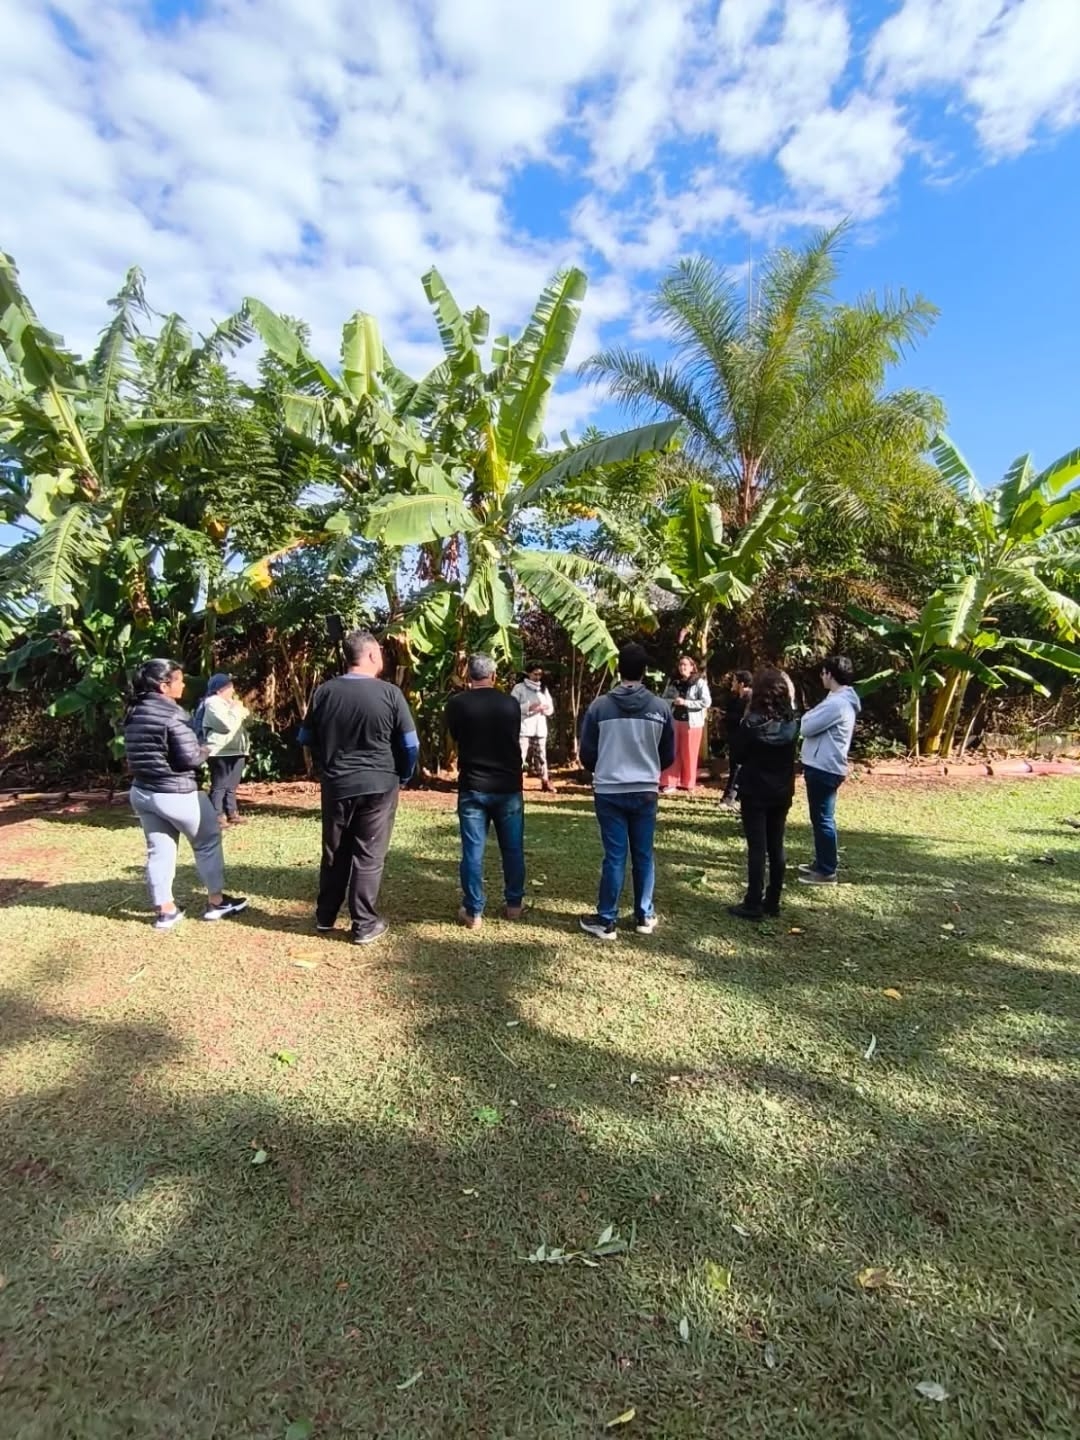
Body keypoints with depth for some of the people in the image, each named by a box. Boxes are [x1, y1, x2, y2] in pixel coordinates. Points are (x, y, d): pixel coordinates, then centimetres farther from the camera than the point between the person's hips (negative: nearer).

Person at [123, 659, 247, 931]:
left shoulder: (134, 712, 7)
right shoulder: (171, 714, -20)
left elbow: (137, 753, 15)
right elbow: (190, 757, -21)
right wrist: (205, 752, -2)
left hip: (141, 791, 8)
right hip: (175, 793, -8)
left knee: (159, 850, 13)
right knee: (208, 842, 10)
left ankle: (164, 910, 19)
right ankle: (216, 901, 18)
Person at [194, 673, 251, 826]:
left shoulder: (227, 703, 20)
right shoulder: (213, 703, -11)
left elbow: (244, 721, 27)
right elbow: (227, 725, -22)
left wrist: (242, 712, 9)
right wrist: (236, 709, -11)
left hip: (235, 751, 10)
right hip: (221, 752, -10)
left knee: (231, 785, 14)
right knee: (219, 786, -8)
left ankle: (231, 813, 21)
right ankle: (217, 816, -5)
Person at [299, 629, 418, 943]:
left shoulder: (324, 692, -1)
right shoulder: (389, 693, -10)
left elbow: (306, 739, 9)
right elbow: (410, 745, -6)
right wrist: (402, 776, 10)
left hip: (336, 785, 3)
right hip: (378, 785, -3)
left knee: (334, 853, 17)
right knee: (369, 856, 6)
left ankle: (325, 915, 31)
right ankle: (364, 924, 13)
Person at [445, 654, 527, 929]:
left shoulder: (456, 704, -6)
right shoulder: (511, 703, -1)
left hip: (472, 787, -1)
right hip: (508, 786, 2)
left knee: (472, 851, 4)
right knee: (512, 848, 13)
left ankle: (473, 912, 9)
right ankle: (514, 904, 23)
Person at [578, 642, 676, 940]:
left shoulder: (599, 706, -8)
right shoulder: (660, 707, -4)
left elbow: (587, 755, -1)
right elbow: (668, 756, 5)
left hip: (609, 792, -1)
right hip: (646, 792, 1)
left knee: (614, 856, 5)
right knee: (644, 855, 13)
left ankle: (606, 920, 14)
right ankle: (644, 916, 25)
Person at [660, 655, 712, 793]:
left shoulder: (700, 682, -7)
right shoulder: (673, 682, 6)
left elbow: (707, 702, -14)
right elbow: (664, 699, 8)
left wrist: (685, 702, -18)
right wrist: (673, 702, -13)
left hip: (692, 722, -4)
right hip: (675, 720, 4)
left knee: (689, 754, 5)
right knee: (673, 752, 6)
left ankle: (688, 783, 19)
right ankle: (670, 782, 13)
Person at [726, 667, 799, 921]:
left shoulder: (752, 723, -17)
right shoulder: (791, 722, -1)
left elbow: (736, 756, -7)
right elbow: (790, 755, 12)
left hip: (755, 792, -5)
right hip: (782, 792, 5)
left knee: (757, 848, -1)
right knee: (776, 847, 12)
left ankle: (753, 905, 3)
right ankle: (772, 902, 20)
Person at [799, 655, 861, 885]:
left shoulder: (836, 703, -19)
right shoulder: (843, 700, 15)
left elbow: (807, 727, -18)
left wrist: (806, 716, 1)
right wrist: (811, 718, 0)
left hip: (823, 767, -11)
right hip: (825, 765, 11)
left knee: (822, 819, -3)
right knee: (821, 818, 18)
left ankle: (827, 872, 4)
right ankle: (822, 864, 28)